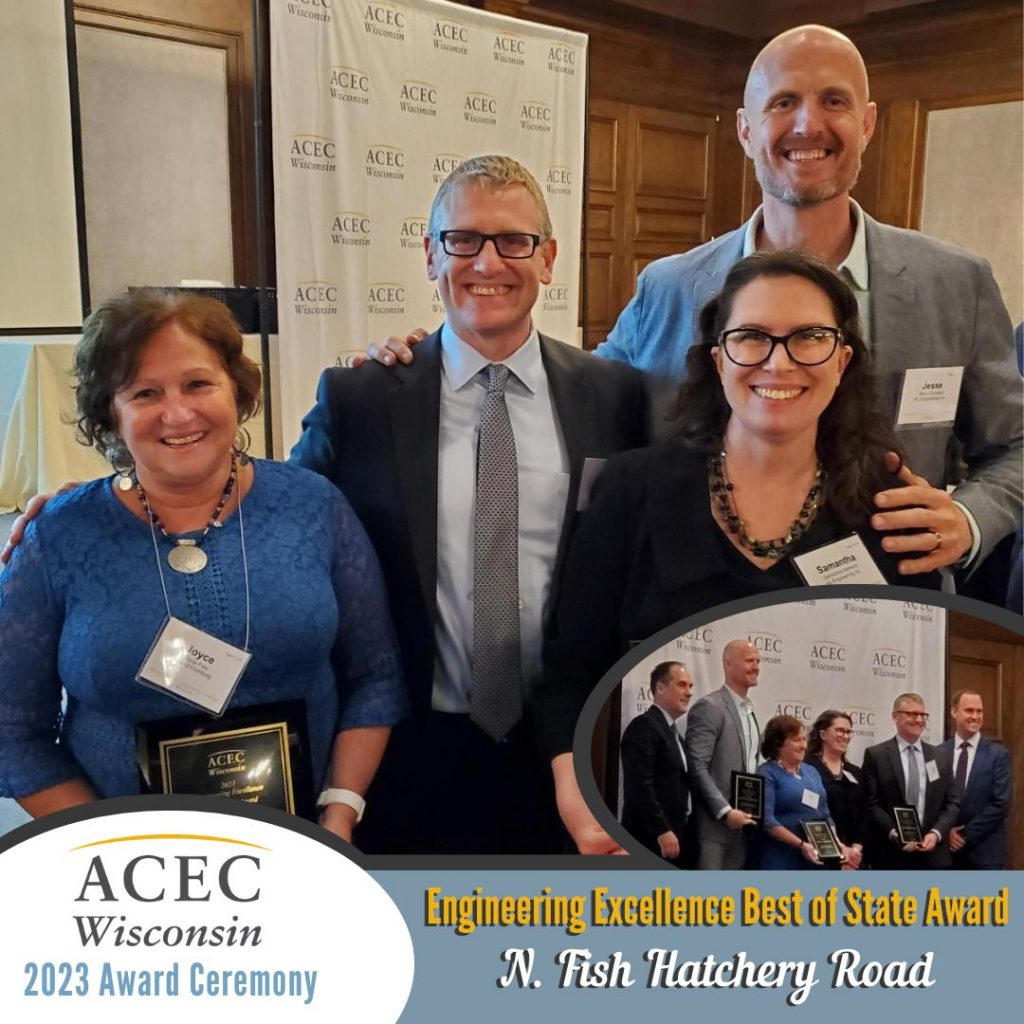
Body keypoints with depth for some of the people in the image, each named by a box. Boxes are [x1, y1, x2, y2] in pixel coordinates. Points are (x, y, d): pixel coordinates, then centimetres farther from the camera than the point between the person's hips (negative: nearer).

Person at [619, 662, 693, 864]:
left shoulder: (673, 733, 20)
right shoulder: (644, 726, -10)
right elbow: (640, 785, -20)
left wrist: (674, 832, 9)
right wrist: (662, 831, -23)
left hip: (672, 835, 9)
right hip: (651, 838, -9)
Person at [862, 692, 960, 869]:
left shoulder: (940, 757, 13)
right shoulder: (876, 755, 1)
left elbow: (953, 803, 9)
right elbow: (871, 804, -4)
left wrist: (936, 833, -8)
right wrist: (895, 835, -17)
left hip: (934, 855, 4)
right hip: (891, 855, -3)